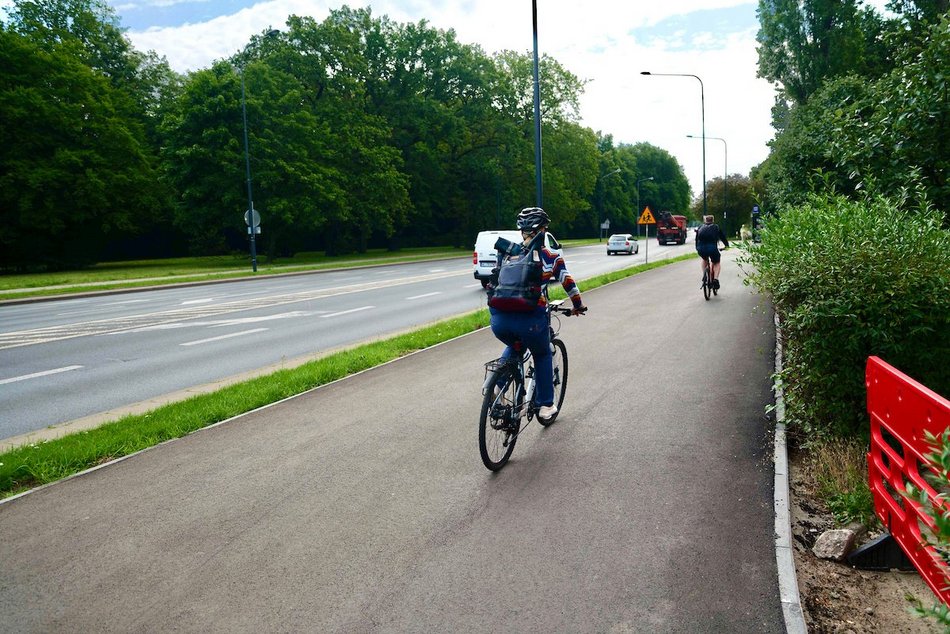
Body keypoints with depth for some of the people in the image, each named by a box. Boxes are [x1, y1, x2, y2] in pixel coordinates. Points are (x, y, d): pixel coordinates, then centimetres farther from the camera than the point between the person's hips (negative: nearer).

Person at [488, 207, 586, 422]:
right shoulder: (550, 257, 7)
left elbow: (493, 283, 23)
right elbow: (568, 284, 13)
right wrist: (578, 305, 31)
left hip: (499, 320, 3)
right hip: (530, 319, -3)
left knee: (513, 347, 36)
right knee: (542, 356, 27)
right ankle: (545, 406, 28)